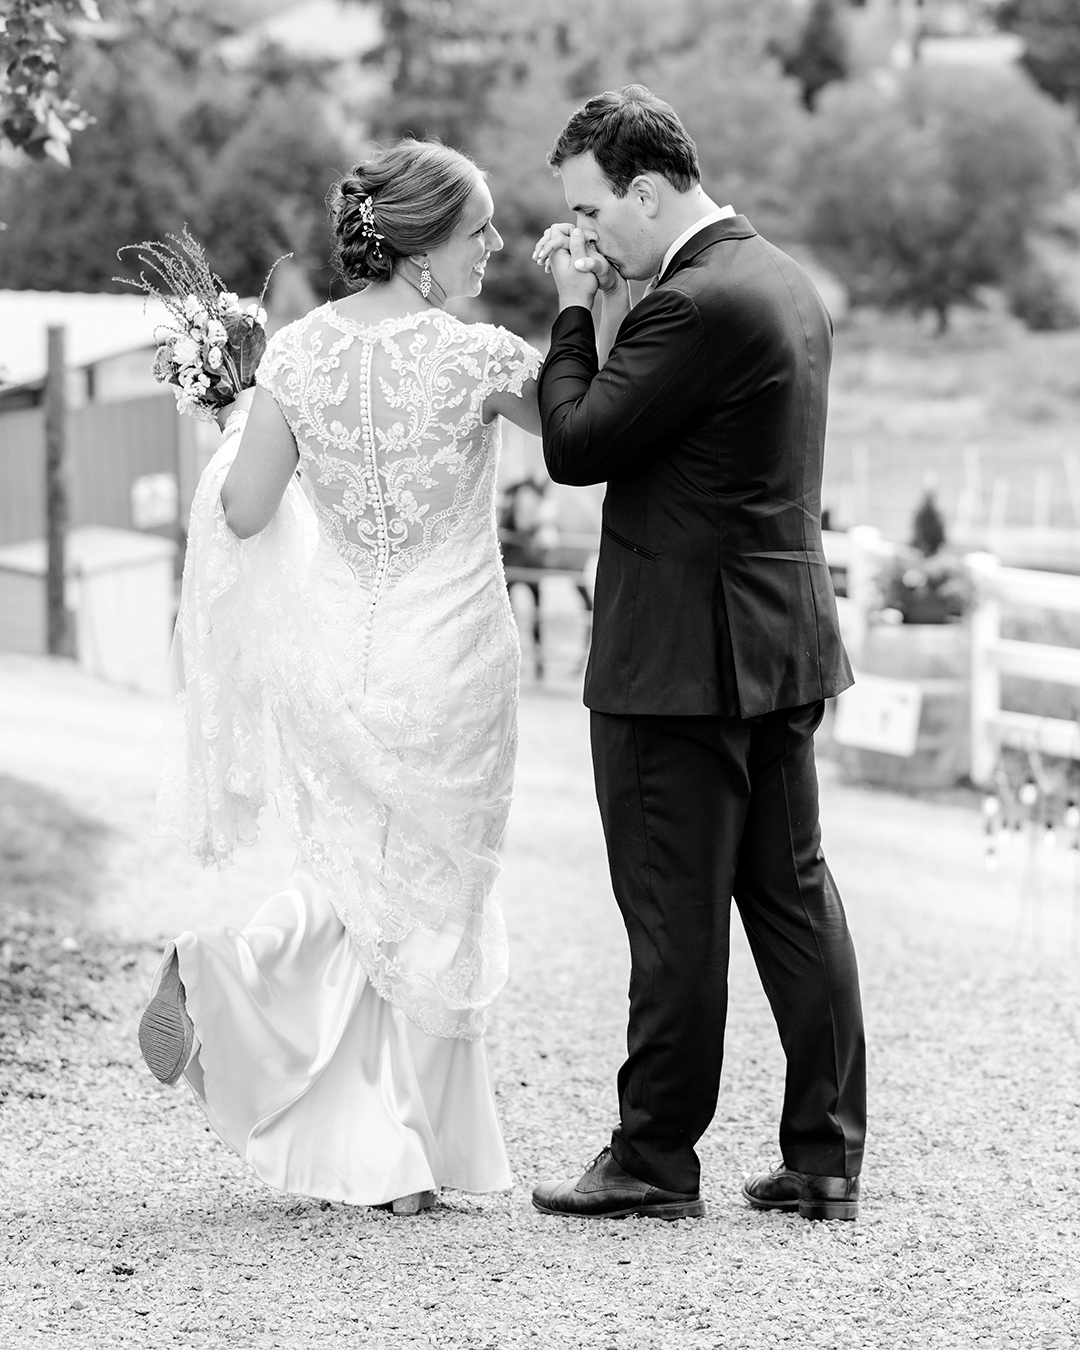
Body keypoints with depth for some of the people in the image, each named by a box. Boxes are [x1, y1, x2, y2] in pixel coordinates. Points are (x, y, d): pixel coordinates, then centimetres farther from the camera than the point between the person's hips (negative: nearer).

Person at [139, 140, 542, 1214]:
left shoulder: (299, 351, -6)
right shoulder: (477, 358, -16)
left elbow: (244, 513, -1)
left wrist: (245, 428, 16)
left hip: (325, 661, 3)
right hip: (447, 671, -3)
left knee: (348, 880, 24)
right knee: (430, 904, 12)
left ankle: (222, 962, -1)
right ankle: (412, 1154, 14)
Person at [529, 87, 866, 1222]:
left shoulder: (695, 303, -19)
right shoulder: (786, 284, 12)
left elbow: (575, 445, -17)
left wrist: (576, 310, -6)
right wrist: (604, 312, 7)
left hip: (685, 654, -9)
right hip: (784, 646, 9)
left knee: (675, 909, -1)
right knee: (792, 890, 11)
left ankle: (656, 1160, 7)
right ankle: (824, 1156, 14)